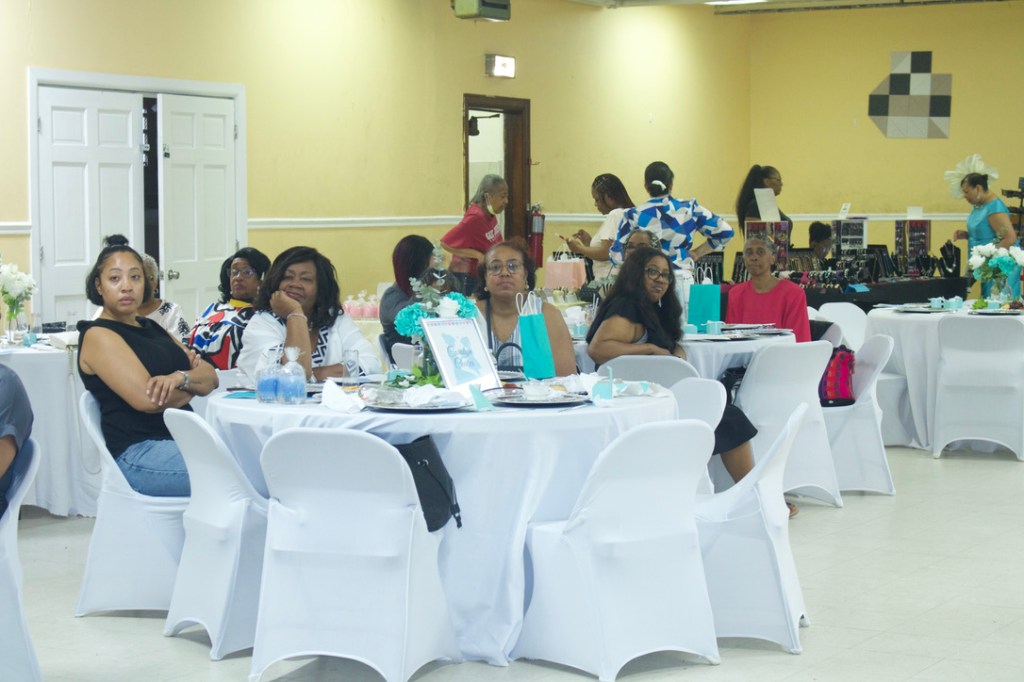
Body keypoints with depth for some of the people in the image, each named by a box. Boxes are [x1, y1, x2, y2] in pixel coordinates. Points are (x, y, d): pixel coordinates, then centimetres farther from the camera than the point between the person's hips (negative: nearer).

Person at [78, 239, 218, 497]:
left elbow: (211, 378, 14)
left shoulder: (152, 328, 21)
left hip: (184, 438, 8)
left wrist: (181, 377, -9)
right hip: (138, 453, -8)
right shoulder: (98, 335, -2)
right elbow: (146, 399, -15)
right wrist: (192, 386, 4)